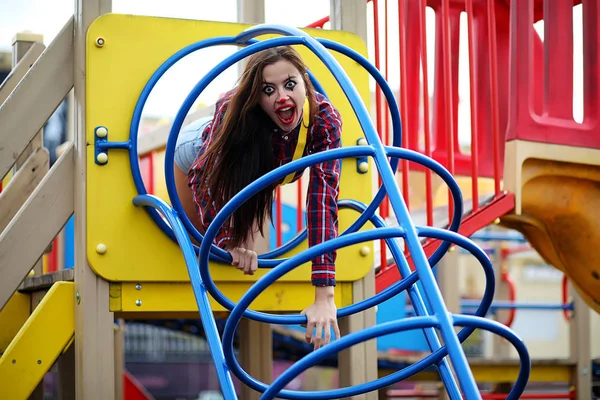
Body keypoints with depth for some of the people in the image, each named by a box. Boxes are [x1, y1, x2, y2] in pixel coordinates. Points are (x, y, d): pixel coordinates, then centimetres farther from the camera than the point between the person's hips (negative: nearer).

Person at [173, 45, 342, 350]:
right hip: (200, 151, -2)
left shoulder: (324, 119, -41)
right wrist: (229, 241, -49)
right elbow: (204, 176, -36)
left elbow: (323, 198, -48)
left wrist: (324, 297, -55)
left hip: (256, 165, 2)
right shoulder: (234, 110, -45)